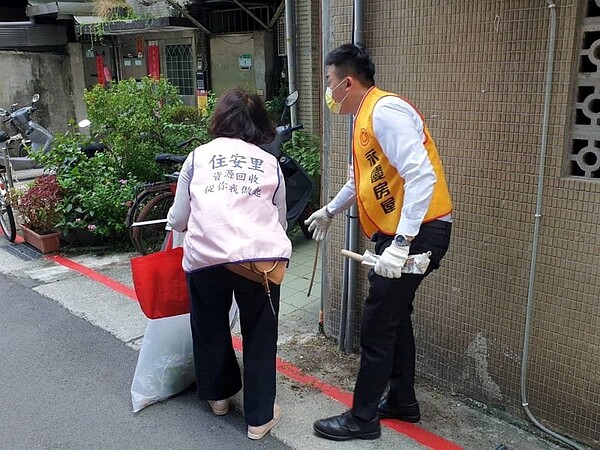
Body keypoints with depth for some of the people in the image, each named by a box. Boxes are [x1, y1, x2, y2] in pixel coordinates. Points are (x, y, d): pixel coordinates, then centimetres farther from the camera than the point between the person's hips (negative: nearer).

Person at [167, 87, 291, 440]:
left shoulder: (199, 156, 13)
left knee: (210, 328, 24)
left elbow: (178, 221, 13)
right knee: (260, 336, 17)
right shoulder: (270, 163, 14)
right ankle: (260, 417, 26)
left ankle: (219, 393, 44)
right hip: (261, 257, 0)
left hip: (205, 258, 0)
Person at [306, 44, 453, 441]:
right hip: (397, 233, 10)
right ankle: (402, 403, 34)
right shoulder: (365, 117, 15)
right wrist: (330, 211, 40)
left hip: (417, 233, -10)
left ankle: (363, 418, 14)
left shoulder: (386, 111, -18)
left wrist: (400, 245, -31)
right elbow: (365, 178, 29)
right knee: (394, 317, 18)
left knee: (377, 326, -2)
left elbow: (422, 176, -27)